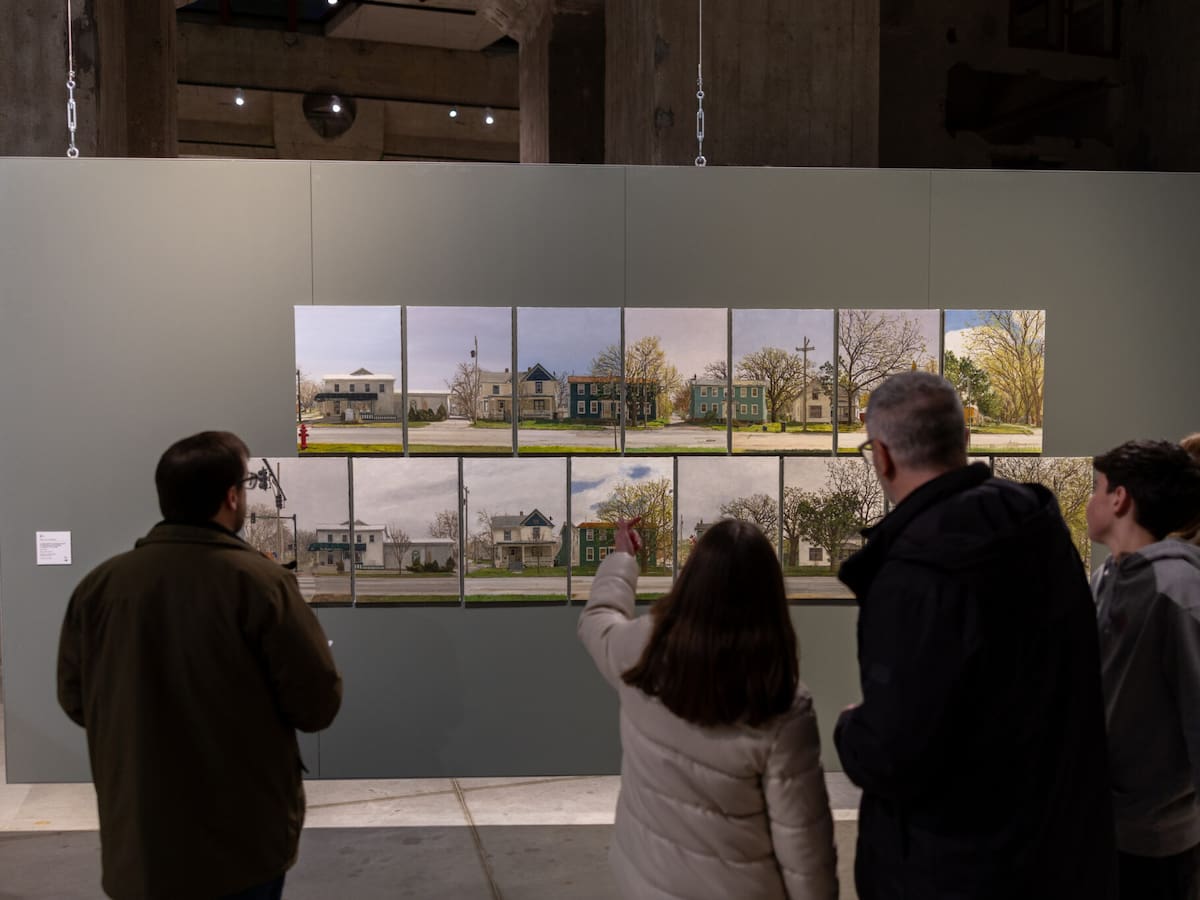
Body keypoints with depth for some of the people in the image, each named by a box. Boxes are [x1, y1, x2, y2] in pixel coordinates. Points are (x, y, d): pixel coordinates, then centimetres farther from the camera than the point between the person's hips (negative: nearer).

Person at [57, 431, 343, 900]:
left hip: (138, 842, 4)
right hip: (245, 841, -3)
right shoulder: (260, 582, -18)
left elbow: (75, 700, 5)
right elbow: (318, 705, -15)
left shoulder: (98, 585, -6)